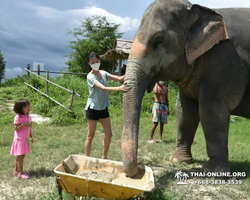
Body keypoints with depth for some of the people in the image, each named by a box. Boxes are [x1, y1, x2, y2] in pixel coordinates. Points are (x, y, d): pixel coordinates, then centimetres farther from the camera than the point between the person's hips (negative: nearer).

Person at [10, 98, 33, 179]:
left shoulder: (28, 116, 7)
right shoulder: (18, 117, -17)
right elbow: (16, 128, -20)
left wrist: (30, 137, 16)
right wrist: (24, 124, -29)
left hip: (25, 139, 8)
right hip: (19, 139, -8)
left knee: (21, 156, 16)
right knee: (20, 156, -1)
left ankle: (16, 171, 28)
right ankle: (21, 173, 6)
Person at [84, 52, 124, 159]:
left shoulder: (103, 73, 4)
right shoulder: (90, 76, -16)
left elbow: (119, 78, -3)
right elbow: (103, 88, -30)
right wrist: (119, 88, -40)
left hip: (103, 108, 6)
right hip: (93, 108, -6)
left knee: (109, 134, 5)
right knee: (91, 135, 2)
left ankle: (104, 157, 21)